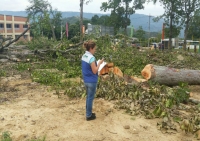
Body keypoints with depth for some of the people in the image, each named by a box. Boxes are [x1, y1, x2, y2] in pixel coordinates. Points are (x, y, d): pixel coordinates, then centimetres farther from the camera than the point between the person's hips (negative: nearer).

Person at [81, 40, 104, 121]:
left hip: (86, 80, 8)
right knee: (90, 98, 4)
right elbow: (94, 71, -19)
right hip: (92, 81, -8)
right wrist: (99, 63, -10)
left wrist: (96, 63, 12)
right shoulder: (91, 58, -21)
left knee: (88, 97, 20)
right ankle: (89, 115, 16)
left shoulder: (83, 56, 5)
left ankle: (88, 113, 31)